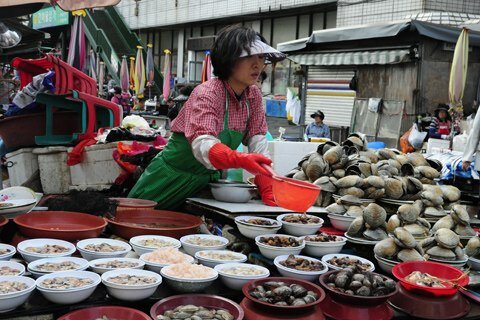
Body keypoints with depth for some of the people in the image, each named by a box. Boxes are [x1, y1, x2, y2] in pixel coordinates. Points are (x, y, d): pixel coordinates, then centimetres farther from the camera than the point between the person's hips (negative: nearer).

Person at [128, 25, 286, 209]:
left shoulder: (254, 96, -3)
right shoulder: (207, 93, -23)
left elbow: (257, 142, -6)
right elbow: (202, 145, -38)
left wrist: (267, 190, -18)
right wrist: (242, 160, -56)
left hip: (208, 178, 6)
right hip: (173, 178, -5)